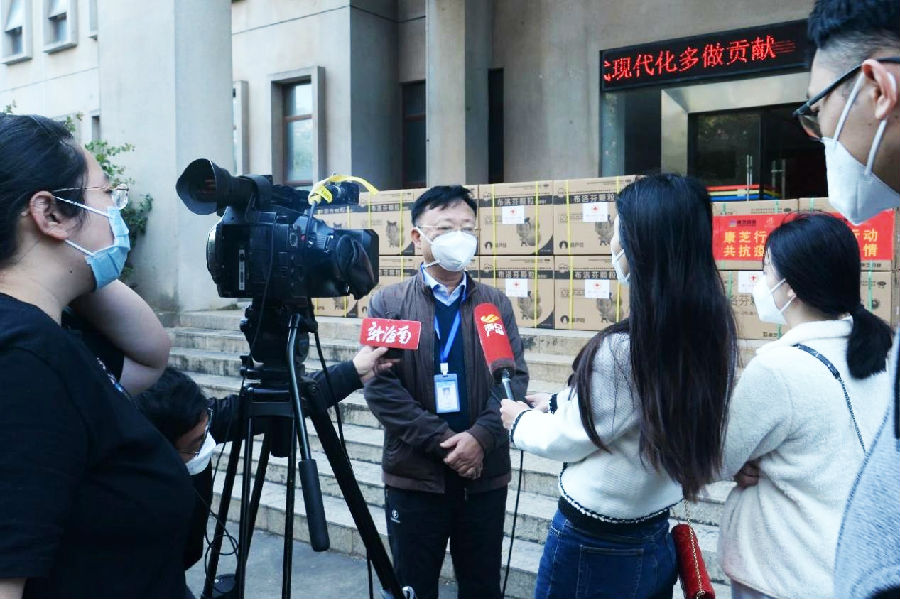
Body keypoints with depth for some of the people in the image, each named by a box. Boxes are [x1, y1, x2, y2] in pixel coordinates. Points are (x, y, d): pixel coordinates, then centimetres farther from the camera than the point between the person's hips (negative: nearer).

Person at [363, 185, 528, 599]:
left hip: (485, 475, 2)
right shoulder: (388, 303, -1)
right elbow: (380, 387, -9)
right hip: (414, 475, -2)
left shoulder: (496, 303, 7)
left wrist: (480, 437, -16)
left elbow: (515, 377, -1)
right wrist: (442, 442, -15)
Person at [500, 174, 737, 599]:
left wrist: (519, 420, 6)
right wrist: (559, 404, 15)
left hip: (593, 547, -7)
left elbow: (567, 439, -13)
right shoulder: (711, 333, -5)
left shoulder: (620, 349, -28)